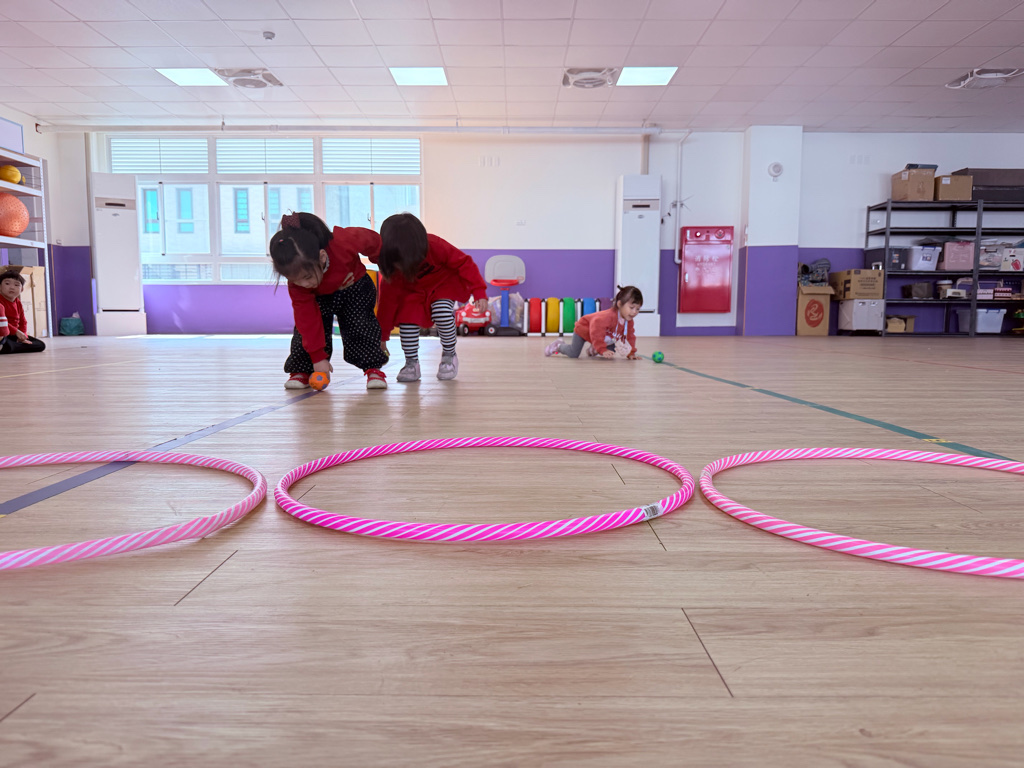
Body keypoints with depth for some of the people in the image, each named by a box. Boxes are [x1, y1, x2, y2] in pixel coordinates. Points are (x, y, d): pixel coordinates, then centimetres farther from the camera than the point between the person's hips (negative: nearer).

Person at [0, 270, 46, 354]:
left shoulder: (18, 303, 14)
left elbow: (23, 322, 16)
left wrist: (23, 336, -1)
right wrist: (16, 331, -23)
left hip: (14, 335, 8)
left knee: (41, 345, -4)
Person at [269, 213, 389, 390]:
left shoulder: (344, 243, -44)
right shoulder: (296, 281, -34)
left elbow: (372, 239, -21)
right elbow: (306, 317, -28)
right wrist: (318, 357, -27)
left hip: (355, 287, -1)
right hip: (319, 297, 1)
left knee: (360, 325, -16)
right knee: (305, 326, -14)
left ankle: (373, 369, -5)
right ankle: (301, 370, 1)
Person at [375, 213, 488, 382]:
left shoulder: (436, 247, -36)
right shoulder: (391, 270, -26)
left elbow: (464, 263, -24)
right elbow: (388, 300, -17)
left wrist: (479, 292, -29)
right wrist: (382, 336, -13)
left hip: (444, 283, -2)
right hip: (413, 291, 2)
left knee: (442, 313, -30)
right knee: (407, 319, -22)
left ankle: (449, 355, -6)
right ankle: (411, 363, -3)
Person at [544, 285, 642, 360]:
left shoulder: (629, 321, -15)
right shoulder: (609, 316, -41)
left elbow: (630, 337, -2)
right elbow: (596, 333, -43)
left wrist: (631, 353, -9)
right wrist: (603, 350, -43)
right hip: (583, 328, -8)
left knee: (612, 351, 0)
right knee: (573, 354, -15)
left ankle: (593, 351, 25)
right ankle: (558, 346, 15)